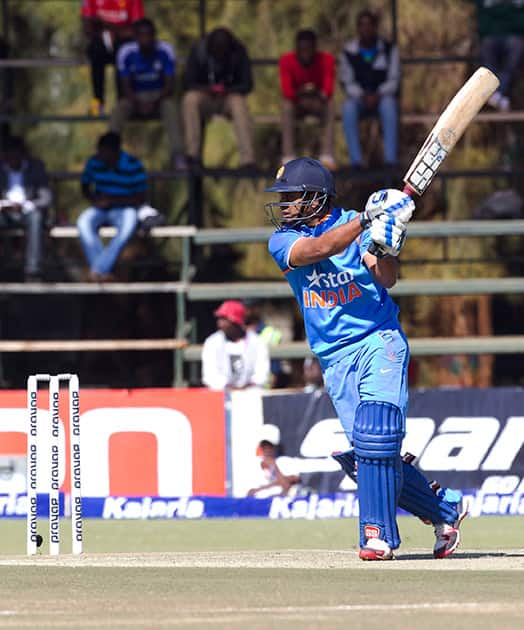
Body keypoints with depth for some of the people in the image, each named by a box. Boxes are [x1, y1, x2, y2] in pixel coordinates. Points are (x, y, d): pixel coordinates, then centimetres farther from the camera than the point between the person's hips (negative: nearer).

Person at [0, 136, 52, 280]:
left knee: (35, 216, -36)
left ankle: (32, 269, -40)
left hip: (27, 213, -1)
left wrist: (24, 206, -26)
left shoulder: (36, 167, -3)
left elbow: (46, 198, -9)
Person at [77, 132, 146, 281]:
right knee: (83, 222, -31)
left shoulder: (133, 166, -12)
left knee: (129, 221, -39)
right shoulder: (94, 163, -2)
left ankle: (98, 269, -34)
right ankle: (104, 271, -31)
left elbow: (140, 198, -10)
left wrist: (112, 201, -19)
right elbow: (85, 188, 12)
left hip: (123, 209, -3)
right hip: (100, 209, 3)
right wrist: (95, 199, -11)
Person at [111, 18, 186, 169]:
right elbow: (126, 86, -9)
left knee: (170, 106, -35)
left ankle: (177, 154, -42)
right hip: (135, 97, 1)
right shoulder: (126, 53, -11)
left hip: (160, 96, -1)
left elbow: (169, 84, -12)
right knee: (118, 110, -31)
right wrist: (138, 104, -28)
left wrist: (155, 103, -29)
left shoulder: (165, 51, -12)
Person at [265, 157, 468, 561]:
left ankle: (378, 534, -16)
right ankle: (445, 510, 20)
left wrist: (385, 249, -36)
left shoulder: (356, 225, -2)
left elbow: (386, 279, -14)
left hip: (379, 341, -3)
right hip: (336, 360, 3)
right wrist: (364, 221, -32)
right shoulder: (284, 240, 2)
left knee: (374, 434, -22)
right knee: (366, 454, 0)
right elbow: (317, 249, -20)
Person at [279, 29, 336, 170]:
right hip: (297, 102, 0)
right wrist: (300, 97, -43)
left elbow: (329, 89, -27)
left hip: (318, 102, 0)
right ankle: (288, 158, -39)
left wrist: (319, 99, -47)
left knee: (330, 104, -33)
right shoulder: (287, 61, -16)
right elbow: (286, 90, -25)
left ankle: (327, 156, -40)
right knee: (287, 105, -34)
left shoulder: (326, 60, -16)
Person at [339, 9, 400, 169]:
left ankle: (390, 159, -41)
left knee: (388, 104, -37)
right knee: (348, 107, -35)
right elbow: (347, 82, -1)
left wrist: (377, 95, -23)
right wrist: (363, 96, -21)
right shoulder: (348, 52, 1)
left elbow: (393, 80, -5)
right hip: (359, 98, 1)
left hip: (383, 97, -1)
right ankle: (356, 160, -37)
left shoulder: (389, 50, 0)